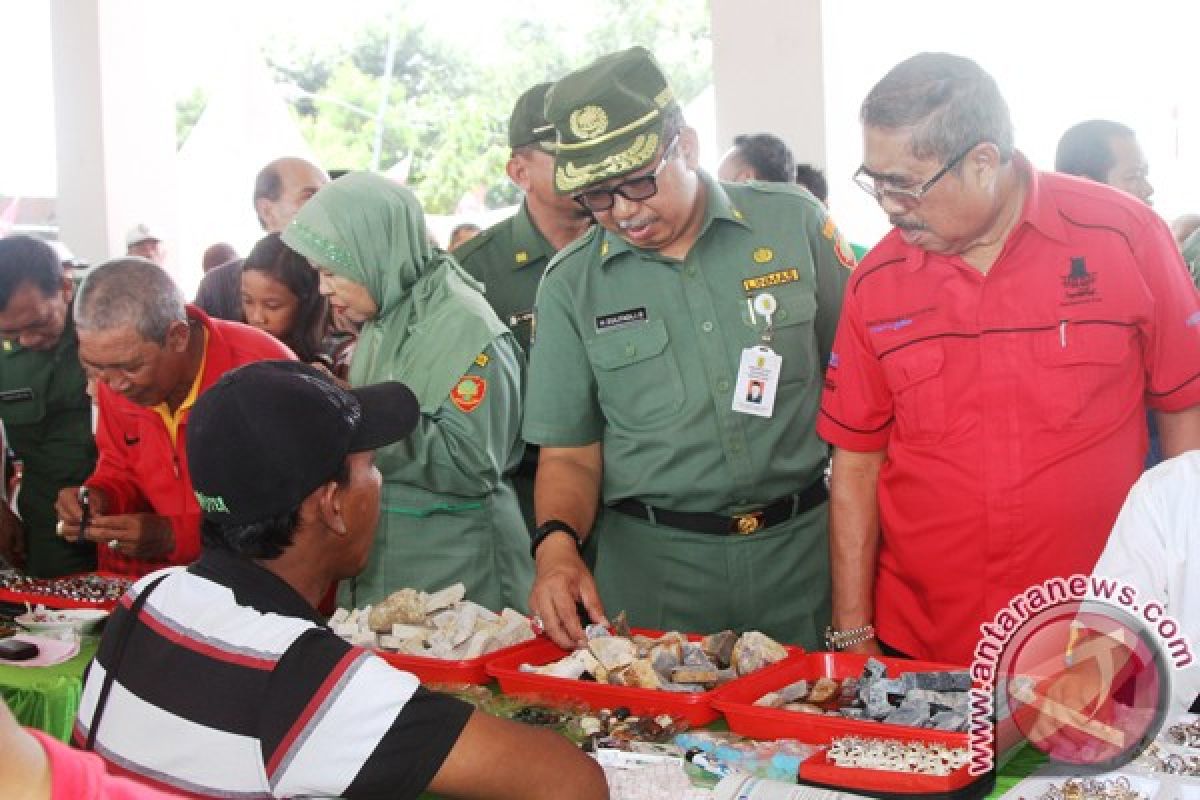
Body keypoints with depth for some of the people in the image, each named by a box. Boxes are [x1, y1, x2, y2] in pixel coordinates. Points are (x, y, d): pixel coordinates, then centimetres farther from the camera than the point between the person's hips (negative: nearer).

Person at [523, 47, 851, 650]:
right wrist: (557, 543, -18)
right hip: (653, 563, 0)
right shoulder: (571, 284, -1)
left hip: (802, 548, 1)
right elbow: (569, 453, 2)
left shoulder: (794, 222, -2)